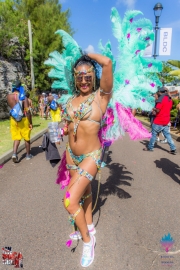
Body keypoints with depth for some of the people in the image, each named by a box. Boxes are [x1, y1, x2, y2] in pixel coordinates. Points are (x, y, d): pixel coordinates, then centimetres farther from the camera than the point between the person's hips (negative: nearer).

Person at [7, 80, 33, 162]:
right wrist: (31, 123, -11)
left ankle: (14, 154, -6)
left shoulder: (9, 96, -1)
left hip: (14, 119, 4)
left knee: (16, 138, 13)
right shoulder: (23, 97, -13)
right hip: (23, 119, -3)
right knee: (26, 138, 12)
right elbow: (27, 111, -17)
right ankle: (28, 155, 24)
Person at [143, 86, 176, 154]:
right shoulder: (170, 99, 10)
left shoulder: (161, 99, -16)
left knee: (154, 134, 6)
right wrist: (155, 110, 10)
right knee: (167, 135, 10)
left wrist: (154, 110, 1)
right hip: (166, 121, 7)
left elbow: (157, 110, -20)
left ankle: (150, 147, 15)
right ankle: (173, 149, 8)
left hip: (158, 121, -7)